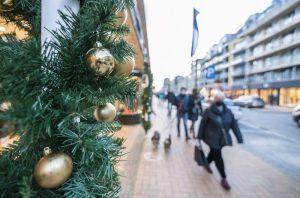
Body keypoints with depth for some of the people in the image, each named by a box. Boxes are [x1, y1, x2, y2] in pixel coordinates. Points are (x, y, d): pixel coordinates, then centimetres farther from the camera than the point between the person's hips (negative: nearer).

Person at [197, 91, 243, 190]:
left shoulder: (228, 112, -2)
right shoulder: (209, 111, -15)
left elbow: (234, 125, -1)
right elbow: (202, 124, -9)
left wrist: (239, 138, -5)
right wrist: (200, 137, -6)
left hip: (223, 138, 5)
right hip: (212, 138, -5)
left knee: (214, 153, 21)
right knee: (218, 157, -1)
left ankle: (207, 164, 50)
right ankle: (223, 178, 17)